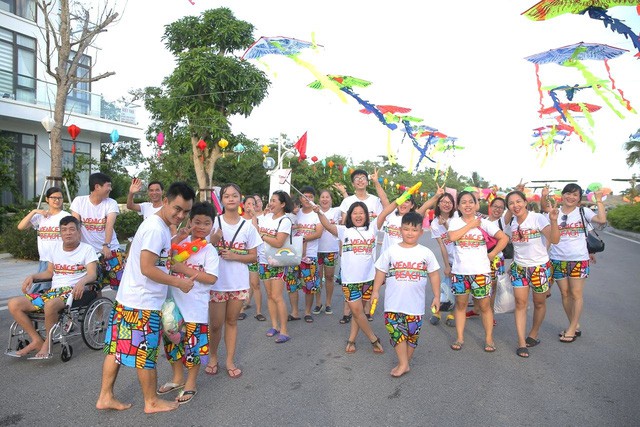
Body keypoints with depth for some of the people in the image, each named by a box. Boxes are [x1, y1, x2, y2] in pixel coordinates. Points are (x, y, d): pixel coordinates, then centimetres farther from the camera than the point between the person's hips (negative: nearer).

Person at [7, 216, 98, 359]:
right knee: (14, 304, -11)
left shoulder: (87, 249, 1)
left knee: (50, 304, -38)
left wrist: (82, 281, -32)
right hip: (53, 291, 7)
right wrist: (32, 276, 7)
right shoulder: (55, 247, 18)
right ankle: (37, 340, -1)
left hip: (72, 291, -6)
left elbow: (92, 274, -10)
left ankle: (48, 343, -13)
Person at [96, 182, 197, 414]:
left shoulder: (157, 224, 9)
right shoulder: (156, 229, -22)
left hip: (126, 299, 9)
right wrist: (179, 282, -18)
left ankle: (105, 397, 30)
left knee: (117, 348, 17)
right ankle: (152, 402, 24)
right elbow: (147, 268, -24)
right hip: (143, 304, -9)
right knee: (145, 354, 7)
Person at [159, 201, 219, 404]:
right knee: (172, 342, 18)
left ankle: (190, 384, 25)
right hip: (174, 304, 5)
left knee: (194, 346, 5)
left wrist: (185, 269, -21)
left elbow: (211, 278, -18)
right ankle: (177, 378, 39)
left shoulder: (209, 251, -9)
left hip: (196, 308, -4)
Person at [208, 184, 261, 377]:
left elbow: (253, 256, 2)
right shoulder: (214, 222, -5)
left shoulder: (247, 226, -1)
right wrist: (214, 238, -22)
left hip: (239, 282, 2)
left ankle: (230, 360, 25)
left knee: (231, 321, 13)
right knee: (216, 324, 6)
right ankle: (213, 357, 30)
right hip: (217, 281, -1)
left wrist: (235, 256, -14)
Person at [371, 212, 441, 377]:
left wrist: (436, 296, 6)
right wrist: (375, 291, 2)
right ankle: (403, 364, 6)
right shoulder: (391, 251, 0)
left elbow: (434, 275, 7)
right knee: (396, 331, -6)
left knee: (412, 334, 9)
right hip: (393, 302, -1)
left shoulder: (426, 253, 1)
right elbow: (381, 271, 5)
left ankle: (405, 362, 25)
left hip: (416, 303, 1)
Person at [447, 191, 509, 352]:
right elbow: (452, 237, -18)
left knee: (484, 306, 5)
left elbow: (504, 238, -2)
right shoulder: (455, 222, 2)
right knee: (460, 304, 11)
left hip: (480, 271, -1)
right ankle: (460, 338, 22)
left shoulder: (484, 223, 0)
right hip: (459, 271, 1)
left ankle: (489, 339, 19)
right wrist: (471, 224, -13)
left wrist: (491, 255, -6)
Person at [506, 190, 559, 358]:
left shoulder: (538, 218, -17)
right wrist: (513, 263, 12)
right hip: (519, 268, 4)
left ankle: (533, 335, 33)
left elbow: (554, 240, -29)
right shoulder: (512, 222, 0)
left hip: (540, 267, -4)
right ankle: (521, 342, 3)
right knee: (520, 302, -2)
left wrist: (553, 220, -42)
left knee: (539, 303, 11)